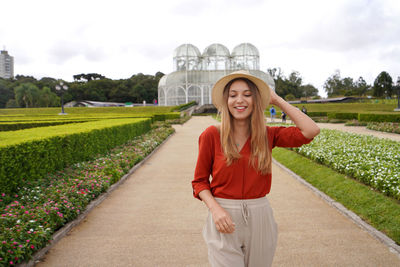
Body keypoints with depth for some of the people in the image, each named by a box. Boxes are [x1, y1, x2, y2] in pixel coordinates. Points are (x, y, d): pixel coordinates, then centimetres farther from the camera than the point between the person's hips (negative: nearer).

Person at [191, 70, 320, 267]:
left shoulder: (267, 135, 0)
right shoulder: (212, 135, -5)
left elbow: (311, 131, -12)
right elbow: (200, 181, 1)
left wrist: (278, 101, -4)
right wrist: (215, 209, -16)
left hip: (260, 218, 3)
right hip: (224, 218, -2)